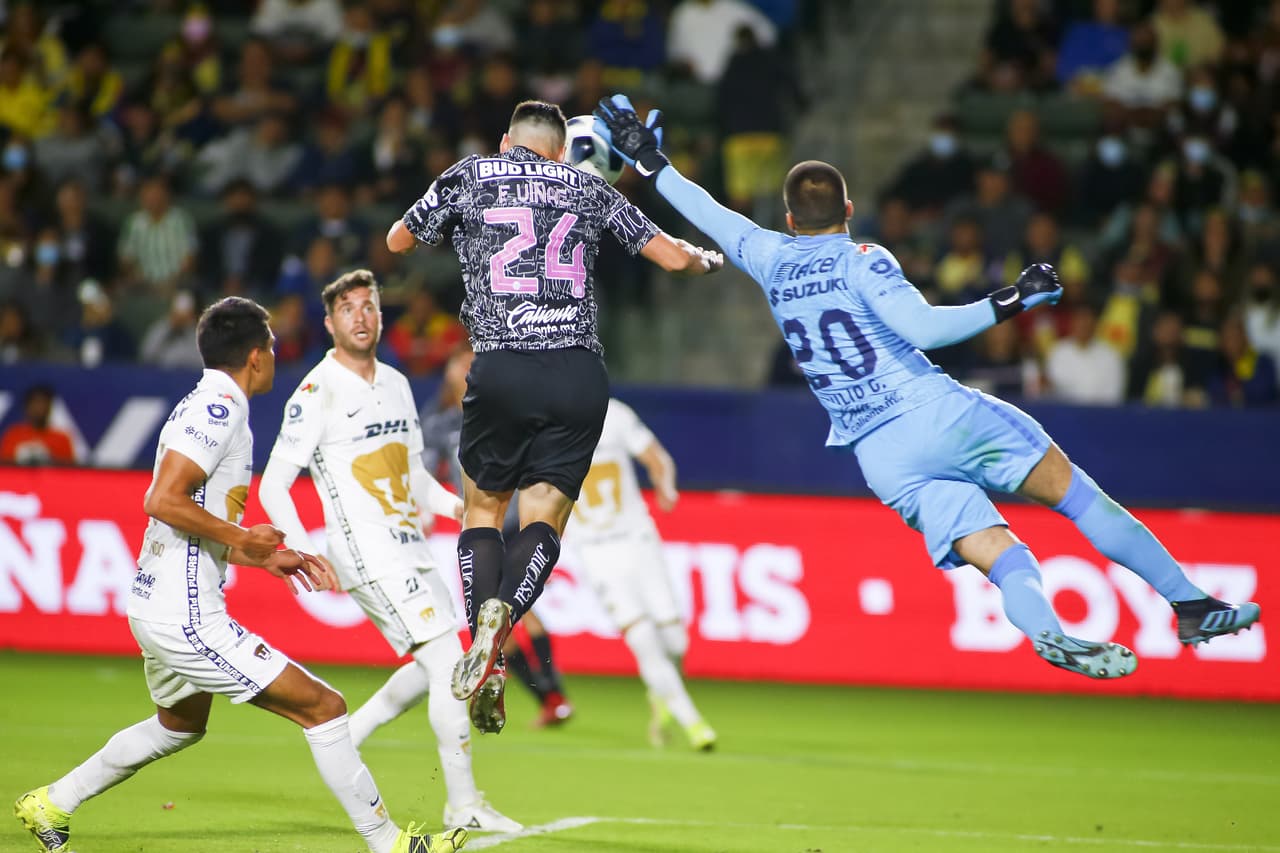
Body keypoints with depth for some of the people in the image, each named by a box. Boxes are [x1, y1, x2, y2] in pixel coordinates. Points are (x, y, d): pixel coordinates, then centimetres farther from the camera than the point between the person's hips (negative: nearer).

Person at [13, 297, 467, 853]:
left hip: (159, 610, 11)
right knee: (322, 707, -9)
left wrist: (269, 558, 17)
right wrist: (241, 537, -17)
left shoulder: (206, 407, 16)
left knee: (180, 725, 34)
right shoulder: (219, 408, -15)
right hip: (186, 617, -11)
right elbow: (163, 501, -26)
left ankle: (51, 806, 41)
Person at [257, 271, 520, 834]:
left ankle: (343, 735, 27)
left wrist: (454, 505, 4)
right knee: (448, 663, -12)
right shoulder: (317, 395, -10)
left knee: (434, 669, 15)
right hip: (368, 556, -8)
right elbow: (273, 485, -10)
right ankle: (463, 804, -6)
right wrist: (303, 552, -21)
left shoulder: (396, 384, 12)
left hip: (408, 549, 8)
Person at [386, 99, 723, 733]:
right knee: (542, 519, 5)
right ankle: (501, 617, -27)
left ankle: (483, 660, -9)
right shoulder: (588, 189, 15)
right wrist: (708, 259, 41)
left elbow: (398, 241, 26)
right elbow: (673, 257, 18)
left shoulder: (468, 175, 12)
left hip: (500, 371, -1)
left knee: (482, 509, 13)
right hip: (579, 374, 1)